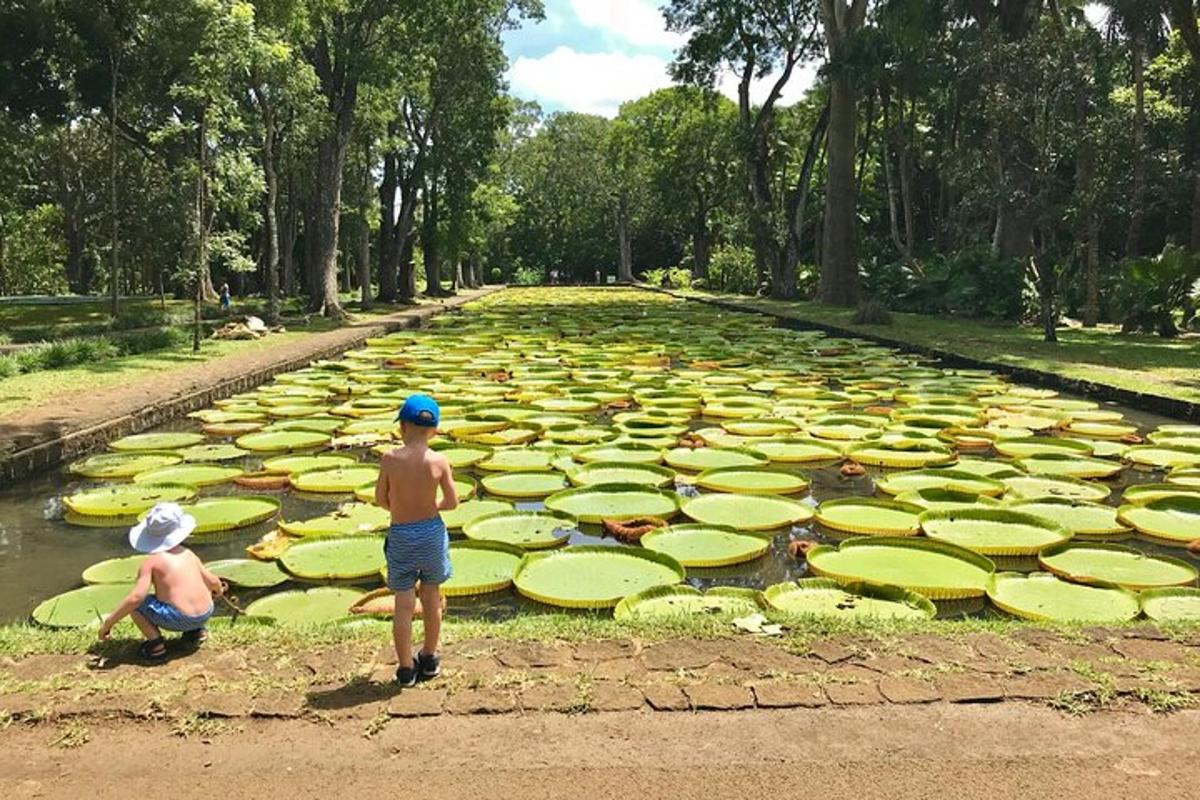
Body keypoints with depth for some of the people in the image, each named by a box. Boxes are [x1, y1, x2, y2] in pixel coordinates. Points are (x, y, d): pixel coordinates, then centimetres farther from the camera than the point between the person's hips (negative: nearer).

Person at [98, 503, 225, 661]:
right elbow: (212, 581, 16)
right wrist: (219, 589, 41)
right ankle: (195, 631, 17)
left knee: (132, 603, 7)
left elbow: (136, 597, -15)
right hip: (206, 614, 6)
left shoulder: (151, 562, -5)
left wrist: (109, 622, -6)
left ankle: (156, 643, -4)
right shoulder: (188, 554, 10)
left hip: (180, 619, -6)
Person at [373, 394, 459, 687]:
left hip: (401, 535, -1)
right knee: (431, 596, 17)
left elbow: (380, 499, -5)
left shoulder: (391, 458, -15)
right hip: (432, 531, 1)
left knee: (404, 603, 8)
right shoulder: (439, 461, -13)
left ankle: (406, 668, 15)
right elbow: (453, 502, -6)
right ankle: (429, 659, 31)